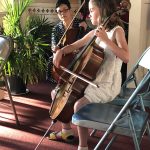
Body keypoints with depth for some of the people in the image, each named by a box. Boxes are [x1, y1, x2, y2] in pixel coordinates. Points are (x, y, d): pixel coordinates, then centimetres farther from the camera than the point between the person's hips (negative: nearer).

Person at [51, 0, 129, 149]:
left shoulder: (117, 30, -11)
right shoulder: (95, 32, 9)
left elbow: (126, 57, -26)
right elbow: (74, 46, 17)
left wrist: (106, 39, -30)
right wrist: (61, 51, -3)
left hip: (107, 84, -8)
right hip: (91, 80, 8)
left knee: (79, 105, -31)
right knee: (56, 93, 11)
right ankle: (66, 129, 27)